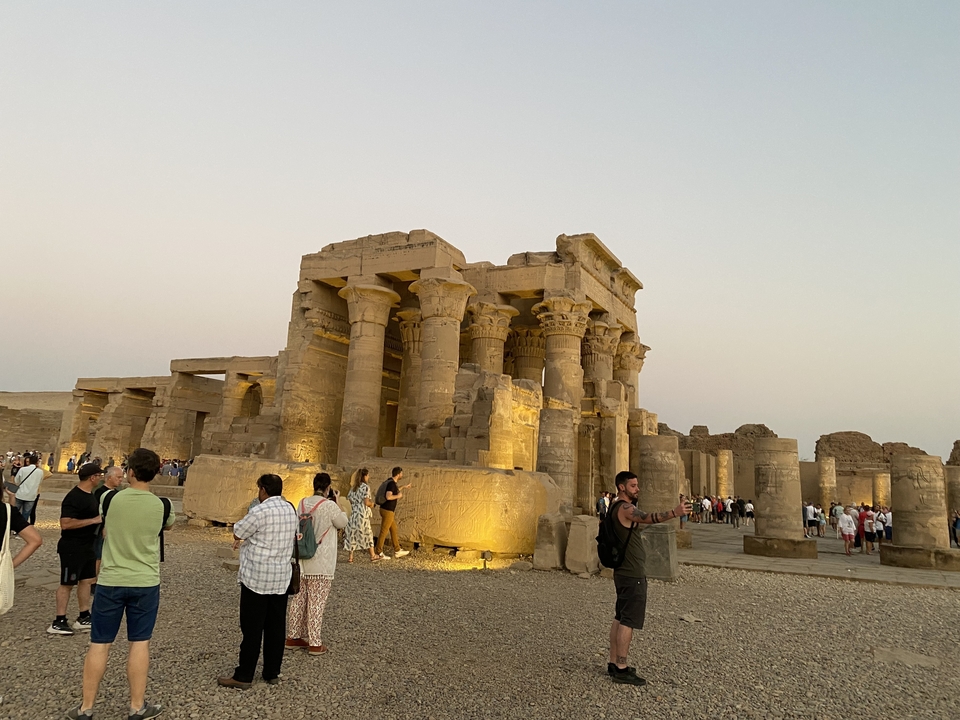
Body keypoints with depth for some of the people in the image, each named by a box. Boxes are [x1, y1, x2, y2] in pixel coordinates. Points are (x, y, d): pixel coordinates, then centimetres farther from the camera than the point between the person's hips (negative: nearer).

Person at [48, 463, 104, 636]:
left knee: (87, 580, 13)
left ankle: (84, 618, 23)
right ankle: (58, 622, 13)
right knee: (67, 583, 1)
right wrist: (93, 520, -26)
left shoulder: (90, 494, 8)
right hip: (72, 548, -9)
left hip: (88, 546, 9)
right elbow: (65, 523, -30)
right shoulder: (74, 497, -22)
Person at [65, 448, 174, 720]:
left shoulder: (113, 499, -7)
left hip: (110, 581, 1)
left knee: (99, 644, 12)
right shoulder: (161, 505, -10)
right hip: (145, 583, -1)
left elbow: (104, 534, 11)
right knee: (139, 643, 8)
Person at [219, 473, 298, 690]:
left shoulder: (261, 511, -17)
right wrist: (248, 539, 15)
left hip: (256, 578, -7)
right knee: (276, 627, 11)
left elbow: (237, 532, -7)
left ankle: (243, 676, 9)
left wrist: (243, 539, 16)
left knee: (252, 628, 1)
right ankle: (272, 673, 19)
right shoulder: (290, 509, 8)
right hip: (281, 578, 7)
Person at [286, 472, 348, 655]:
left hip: (302, 559, 6)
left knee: (299, 599, 16)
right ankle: (314, 643, 10)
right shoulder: (330, 505, -17)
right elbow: (343, 523, -3)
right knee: (316, 602, 2)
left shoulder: (303, 503, 0)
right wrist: (336, 502, 3)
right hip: (321, 562, -6)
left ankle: (293, 637, 26)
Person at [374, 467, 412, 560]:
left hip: (388, 510, 10)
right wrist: (398, 496, -16)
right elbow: (388, 496, -32)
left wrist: (404, 487, 32)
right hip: (387, 511, -10)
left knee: (394, 530, 16)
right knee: (383, 532, -1)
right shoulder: (391, 483, -20)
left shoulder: (390, 481, 9)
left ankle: (397, 551, 24)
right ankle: (378, 553, 8)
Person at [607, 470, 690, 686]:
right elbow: (648, 518, -37)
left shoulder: (617, 508, 14)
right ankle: (621, 670, -1)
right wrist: (674, 513, -50)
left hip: (624, 572, 10)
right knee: (629, 621, -5)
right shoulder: (625, 508, -19)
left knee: (620, 618, 15)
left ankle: (613, 663, 22)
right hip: (632, 574, -10)